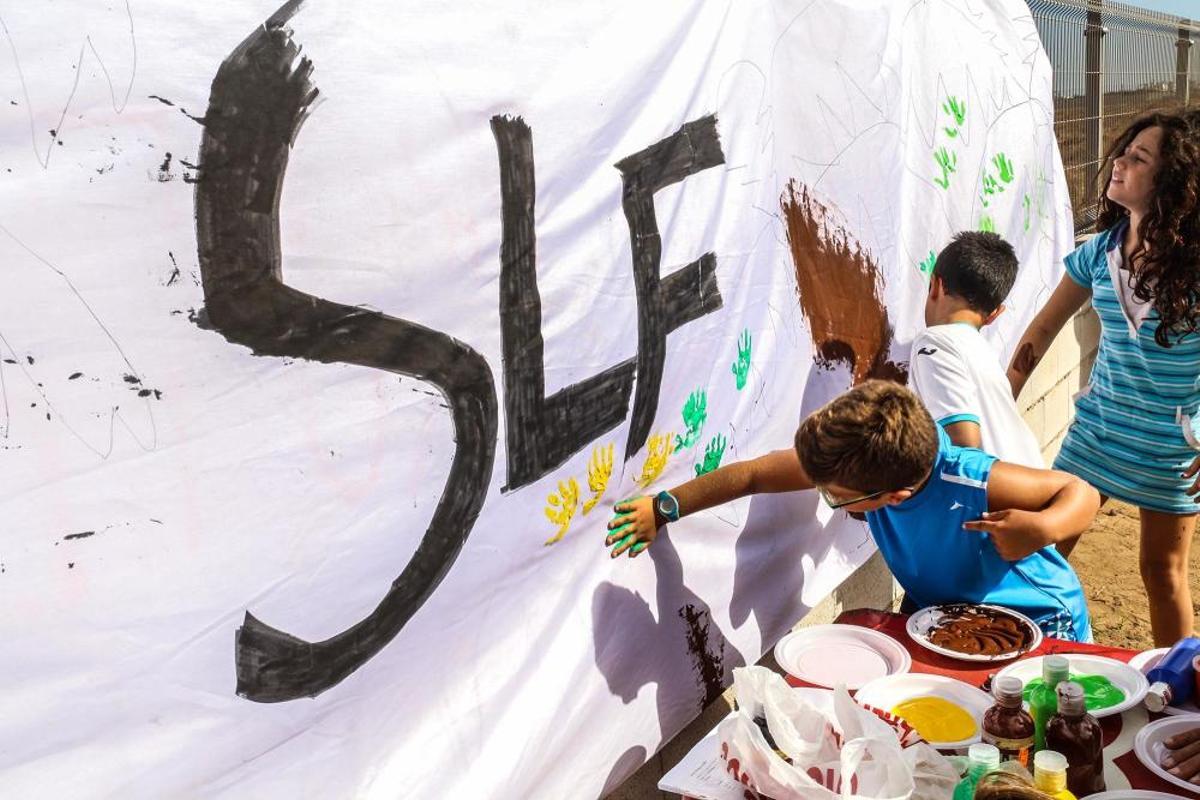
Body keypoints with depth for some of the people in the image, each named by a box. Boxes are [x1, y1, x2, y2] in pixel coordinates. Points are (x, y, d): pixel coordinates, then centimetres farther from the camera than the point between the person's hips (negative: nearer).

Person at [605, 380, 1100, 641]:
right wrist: (664, 509, -14)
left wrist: (1041, 528, -45)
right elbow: (754, 474, -16)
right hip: (936, 615, 5)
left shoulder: (975, 485, -37)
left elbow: (1081, 493, -22)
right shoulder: (858, 462, -24)